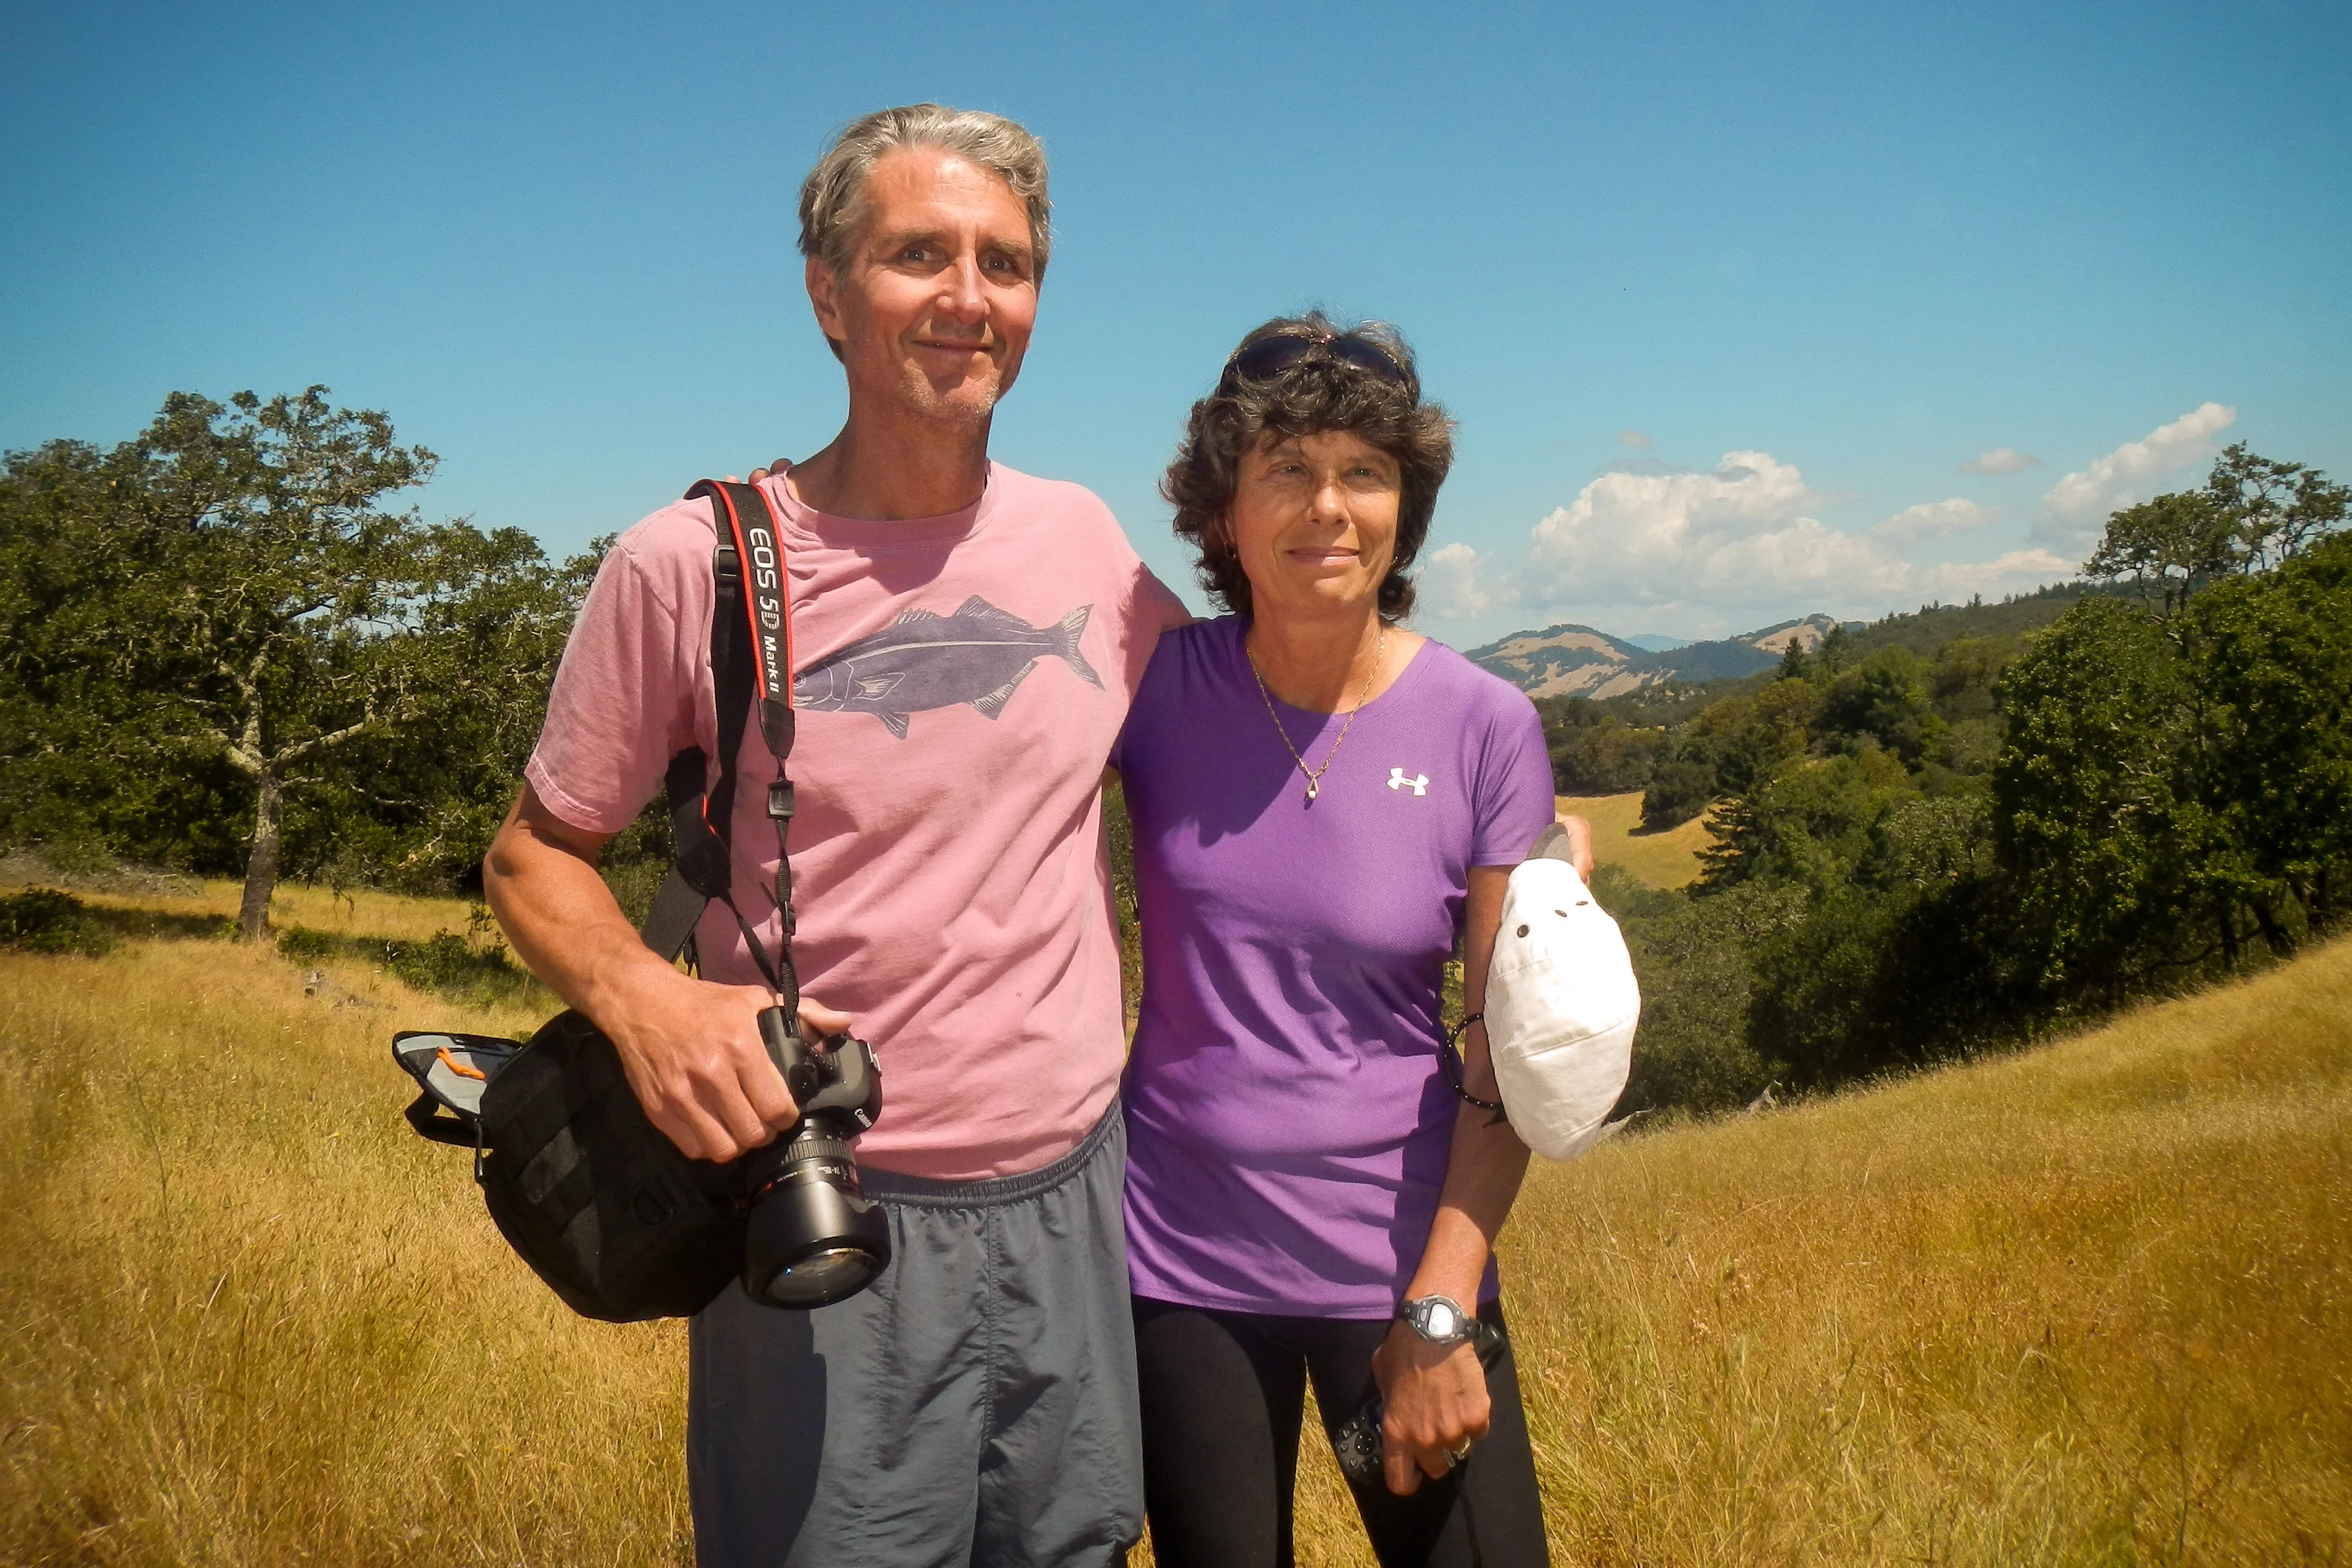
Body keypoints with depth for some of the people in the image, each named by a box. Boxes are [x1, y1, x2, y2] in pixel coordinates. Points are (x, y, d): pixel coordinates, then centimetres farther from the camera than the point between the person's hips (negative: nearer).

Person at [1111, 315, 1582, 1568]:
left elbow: (1510, 1053, -7)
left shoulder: (1485, 727, -9)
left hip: (1400, 1263, 0)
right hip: (1178, 1268, 1)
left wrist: (1441, 1312, -9)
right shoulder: (1156, 687, -6)